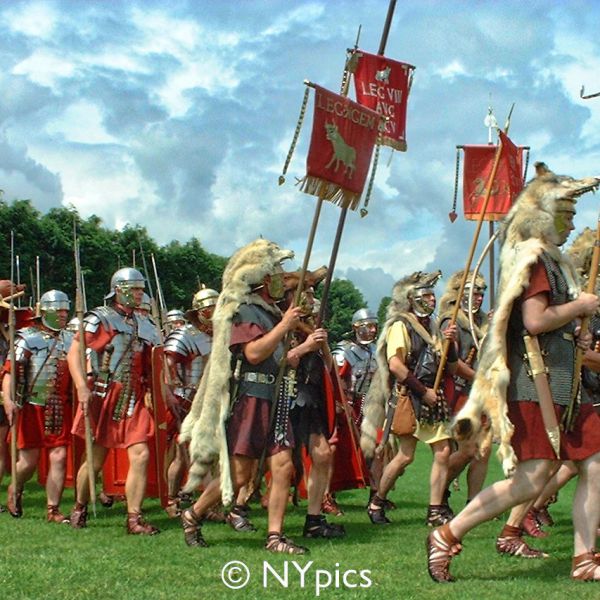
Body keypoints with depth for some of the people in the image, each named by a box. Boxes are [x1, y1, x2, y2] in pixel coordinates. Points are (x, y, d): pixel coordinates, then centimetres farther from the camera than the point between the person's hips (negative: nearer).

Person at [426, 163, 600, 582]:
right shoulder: (533, 258, -11)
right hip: (537, 379, -10)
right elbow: (534, 320, -24)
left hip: (563, 382, 10)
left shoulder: (551, 260, 20)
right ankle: (447, 537, -6)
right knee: (533, 478, -13)